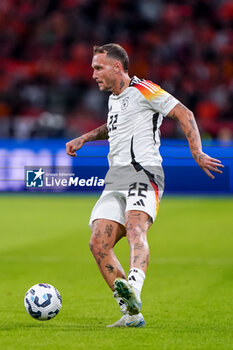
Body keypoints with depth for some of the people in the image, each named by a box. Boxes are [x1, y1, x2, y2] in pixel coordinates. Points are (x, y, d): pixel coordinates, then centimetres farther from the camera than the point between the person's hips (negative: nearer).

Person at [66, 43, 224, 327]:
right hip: (115, 180, 8)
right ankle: (131, 315, -5)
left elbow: (184, 114, -4)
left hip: (142, 173, -8)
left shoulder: (142, 90, -1)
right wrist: (83, 139, 37)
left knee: (135, 230, -33)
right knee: (98, 244, -8)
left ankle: (133, 291, -58)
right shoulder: (113, 99, 24)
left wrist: (197, 154, -12)